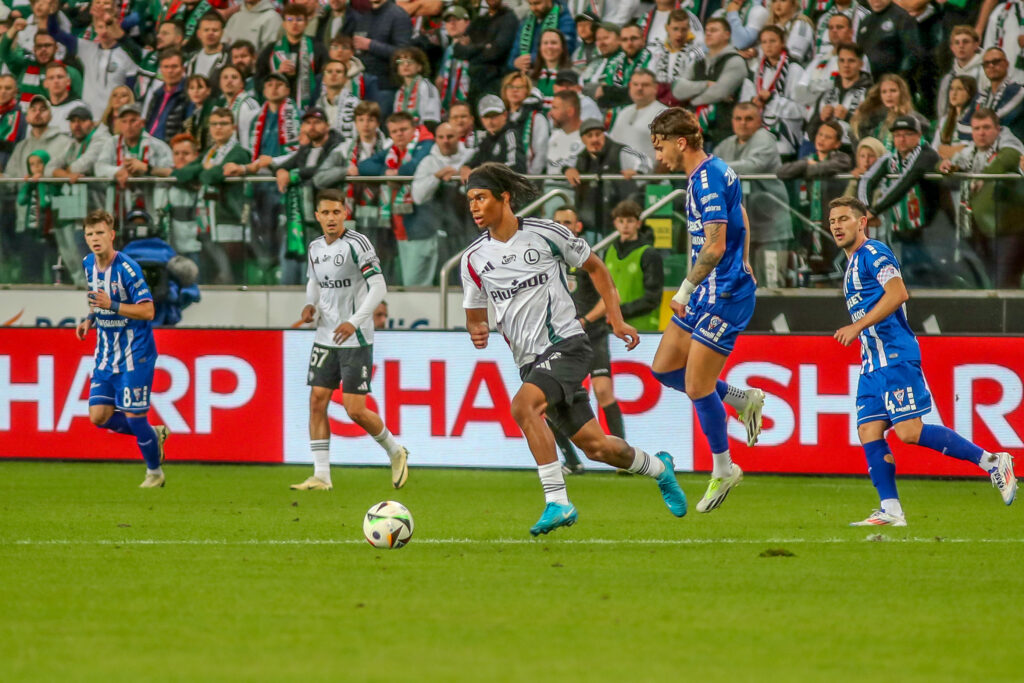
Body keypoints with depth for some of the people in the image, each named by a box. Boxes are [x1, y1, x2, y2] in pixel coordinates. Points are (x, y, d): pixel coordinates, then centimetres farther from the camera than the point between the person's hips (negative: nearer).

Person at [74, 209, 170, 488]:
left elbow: (147, 311, -21)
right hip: (106, 354, 7)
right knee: (99, 417, 1)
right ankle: (154, 434, 24)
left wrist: (111, 306, -31)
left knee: (133, 416, -6)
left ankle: (154, 472, 17)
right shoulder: (89, 264, 3)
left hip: (134, 354, -7)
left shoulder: (127, 268, -20)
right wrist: (90, 319, 3)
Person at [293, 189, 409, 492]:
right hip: (325, 338, 6)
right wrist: (310, 305, 3)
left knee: (355, 410, -8)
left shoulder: (357, 244, -14)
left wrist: (354, 322, -28)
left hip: (356, 340, -6)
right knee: (317, 401, -2)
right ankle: (321, 476, 2)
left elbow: (379, 287, -18)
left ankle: (395, 451, 18)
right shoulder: (315, 248, 7)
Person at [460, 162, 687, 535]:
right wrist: (477, 331, -9)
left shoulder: (545, 233, -6)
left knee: (523, 404, -31)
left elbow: (595, 267, 8)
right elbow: (474, 314, 16)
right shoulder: (474, 259, 5)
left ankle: (557, 501, -29)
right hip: (530, 361, 5)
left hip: (566, 344, -5)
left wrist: (616, 319, 3)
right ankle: (658, 468, 34)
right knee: (593, 445, 5)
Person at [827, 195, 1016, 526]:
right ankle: (890, 510, -3)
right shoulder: (854, 264, 22)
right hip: (874, 362, 10)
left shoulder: (874, 253, -7)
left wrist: (857, 327, -20)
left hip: (895, 357, -10)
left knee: (909, 431, -16)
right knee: (869, 432, -1)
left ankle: (991, 461, -9)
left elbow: (898, 293, -20)